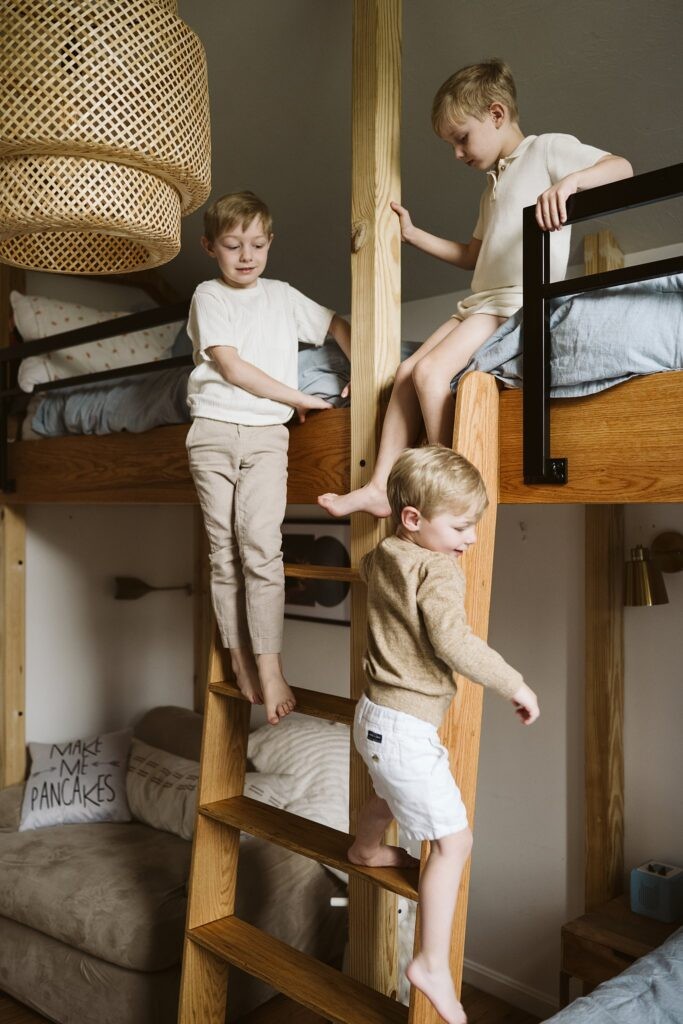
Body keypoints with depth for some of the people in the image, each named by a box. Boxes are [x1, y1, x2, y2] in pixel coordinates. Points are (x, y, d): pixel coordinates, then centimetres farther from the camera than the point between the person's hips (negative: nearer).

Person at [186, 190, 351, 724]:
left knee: (260, 544, -14)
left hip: (267, 433, 1)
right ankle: (241, 660, 9)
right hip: (213, 431, 0)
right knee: (224, 550, 1)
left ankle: (269, 665, -10)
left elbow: (337, 324, 26)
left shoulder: (283, 296, 14)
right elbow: (231, 367, -7)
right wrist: (299, 399, -5)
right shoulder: (208, 295, 5)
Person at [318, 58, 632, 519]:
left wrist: (568, 181, -29)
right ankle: (381, 486, -6)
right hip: (482, 299, 9)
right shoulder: (494, 185, 26)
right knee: (407, 370, -3)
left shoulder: (548, 148, 2)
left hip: (520, 299, -9)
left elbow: (621, 168, -11)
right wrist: (414, 234, 24)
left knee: (430, 370, -24)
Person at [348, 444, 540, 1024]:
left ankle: (365, 850, 64)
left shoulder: (381, 557, 3)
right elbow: (454, 644, -32)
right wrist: (516, 686, -24)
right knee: (454, 841, 0)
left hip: (374, 715, 9)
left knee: (391, 793, 37)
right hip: (407, 729, -9)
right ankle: (433, 965, 6)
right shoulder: (437, 571, -21)